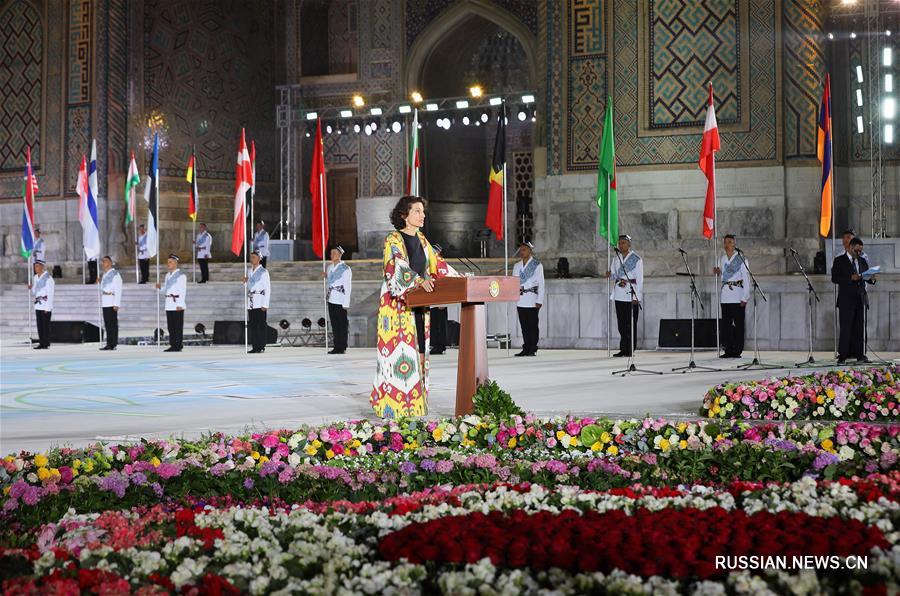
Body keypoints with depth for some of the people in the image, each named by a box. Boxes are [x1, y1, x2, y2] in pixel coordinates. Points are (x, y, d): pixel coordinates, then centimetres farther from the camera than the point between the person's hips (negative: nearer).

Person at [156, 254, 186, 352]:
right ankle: (173, 345, 11)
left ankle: (178, 345, -6)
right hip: (169, 304, 8)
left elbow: (183, 291, -11)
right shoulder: (167, 275, 20)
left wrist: (180, 304, -17)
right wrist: (160, 288, 5)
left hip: (177, 304, -8)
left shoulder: (181, 275, -5)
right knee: (171, 326, 7)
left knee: (178, 326, -7)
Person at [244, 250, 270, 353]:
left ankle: (261, 347, -3)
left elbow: (268, 289, -8)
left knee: (260, 325, -6)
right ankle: (255, 347, 9)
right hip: (250, 304, 7)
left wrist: (265, 305, -13)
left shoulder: (263, 272, -5)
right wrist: (246, 282, 4)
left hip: (260, 304, -7)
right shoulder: (250, 271, 16)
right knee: (251, 325, 5)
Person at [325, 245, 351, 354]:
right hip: (331, 300, 7)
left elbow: (348, 287, -10)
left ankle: (342, 347, 2)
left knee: (342, 325, -2)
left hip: (340, 301, -7)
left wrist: (346, 303, -14)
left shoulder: (345, 269, -7)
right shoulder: (329, 267, 12)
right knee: (334, 325, 8)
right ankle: (337, 347, 13)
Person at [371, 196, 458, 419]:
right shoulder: (393, 239, -8)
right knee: (399, 351, -10)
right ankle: (394, 404, -7)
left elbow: (436, 264, 19)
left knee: (418, 350, 5)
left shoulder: (422, 240, 15)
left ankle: (414, 401, 10)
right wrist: (419, 280, -38)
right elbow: (398, 266, -23)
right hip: (397, 304, -7)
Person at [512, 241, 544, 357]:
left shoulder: (537, 265, 2)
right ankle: (526, 349, 9)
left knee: (532, 325, -4)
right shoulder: (516, 266, 17)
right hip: (520, 300, 5)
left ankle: (533, 350, -1)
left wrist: (539, 300, -8)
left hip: (532, 300, -5)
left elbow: (541, 283, -2)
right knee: (524, 326, 5)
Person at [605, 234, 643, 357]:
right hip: (619, 294, 5)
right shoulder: (616, 259, 14)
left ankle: (630, 349, -1)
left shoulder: (636, 259, -1)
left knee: (631, 323, -4)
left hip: (631, 295, -5)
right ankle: (623, 348, 5)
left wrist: (637, 296, -11)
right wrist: (611, 275, -5)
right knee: (621, 323, 3)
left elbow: (640, 279, -4)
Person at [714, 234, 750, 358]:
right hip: (725, 295, 5)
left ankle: (737, 350, -2)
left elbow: (746, 278, -5)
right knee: (726, 323, 3)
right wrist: (717, 272, 4)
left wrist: (745, 297, -12)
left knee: (738, 323, -4)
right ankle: (728, 350, 6)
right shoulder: (722, 259, 15)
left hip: (737, 294, -5)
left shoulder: (740, 258, -2)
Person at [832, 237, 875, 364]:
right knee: (846, 328, -5)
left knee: (861, 328, 4)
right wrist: (850, 278, -20)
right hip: (846, 300, -5)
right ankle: (842, 356, -3)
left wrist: (872, 279, -6)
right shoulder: (839, 261, 0)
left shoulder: (862, 261, 15)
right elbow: (834, 278, -8)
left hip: (861, 299, 5)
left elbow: (867, 277, 18)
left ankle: (860, 354, 8)